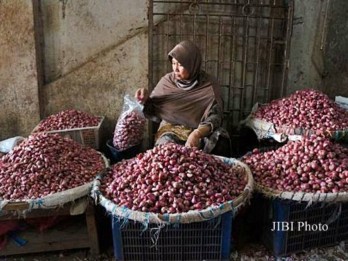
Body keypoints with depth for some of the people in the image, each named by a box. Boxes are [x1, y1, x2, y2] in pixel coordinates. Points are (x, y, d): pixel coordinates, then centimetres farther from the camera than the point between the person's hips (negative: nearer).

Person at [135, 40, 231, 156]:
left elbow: (214, 117, -14)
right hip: (171, 131, 0)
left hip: (201, 132, 0)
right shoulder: (167, 81, -1)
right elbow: (154, 113, 8)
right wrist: (145, 99, -15)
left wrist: (197, 134, -33)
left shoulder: (209, 86, -9)